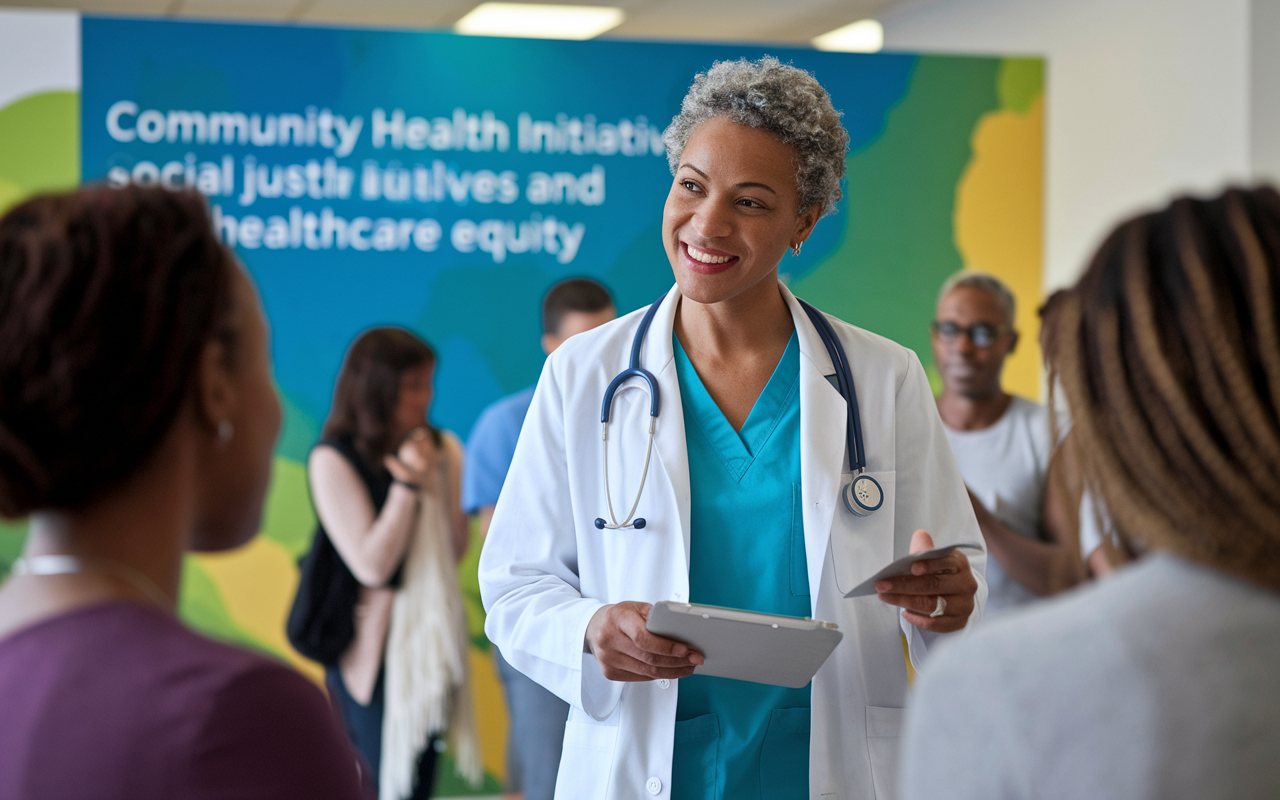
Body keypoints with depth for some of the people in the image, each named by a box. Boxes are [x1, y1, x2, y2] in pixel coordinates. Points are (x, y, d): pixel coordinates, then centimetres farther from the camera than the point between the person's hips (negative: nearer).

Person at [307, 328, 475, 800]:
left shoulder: (441, 448, 1)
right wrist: (408, 485, -19)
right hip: (371, 646, -5)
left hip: (429, 633, 5)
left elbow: (456, 548, -1)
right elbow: (372, 566, -18)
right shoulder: (333, 460, -14)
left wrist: (440, 474, -12)